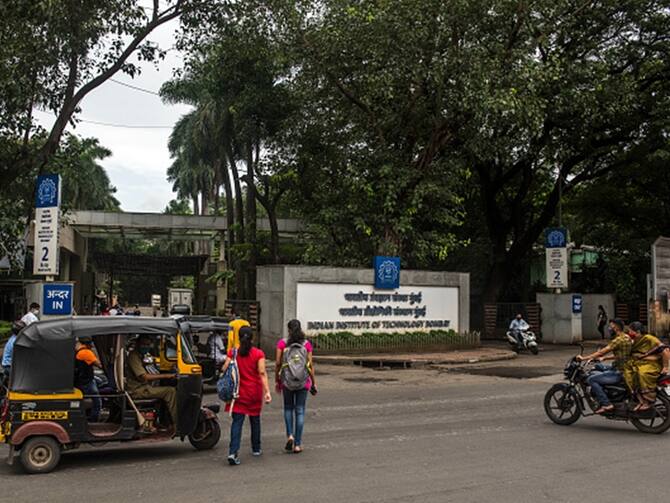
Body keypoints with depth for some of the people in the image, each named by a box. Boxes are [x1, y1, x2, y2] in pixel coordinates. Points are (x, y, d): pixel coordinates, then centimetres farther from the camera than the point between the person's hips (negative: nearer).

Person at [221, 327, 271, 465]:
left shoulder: (233, 352, -5)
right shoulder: (258, 354, -7)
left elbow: (224, 369, -10)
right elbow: (262, 373, -14)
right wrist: (267, 391, -15)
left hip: (238, 392, 0)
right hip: (254, 392, 0)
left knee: (237, 421, -2)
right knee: (255, 419, 18)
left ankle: (233, 452, -18)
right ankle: (256, 449, 32)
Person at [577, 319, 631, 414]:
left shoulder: (619, 340, -18)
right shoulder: (626, 337, 12)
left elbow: (602, 352, -20)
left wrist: (584, 358, -16)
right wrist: (602, 358, 23)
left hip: (619, 373, -10)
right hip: (624, 368, 10)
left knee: (591, 379, -13)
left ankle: (606, 404, -16)